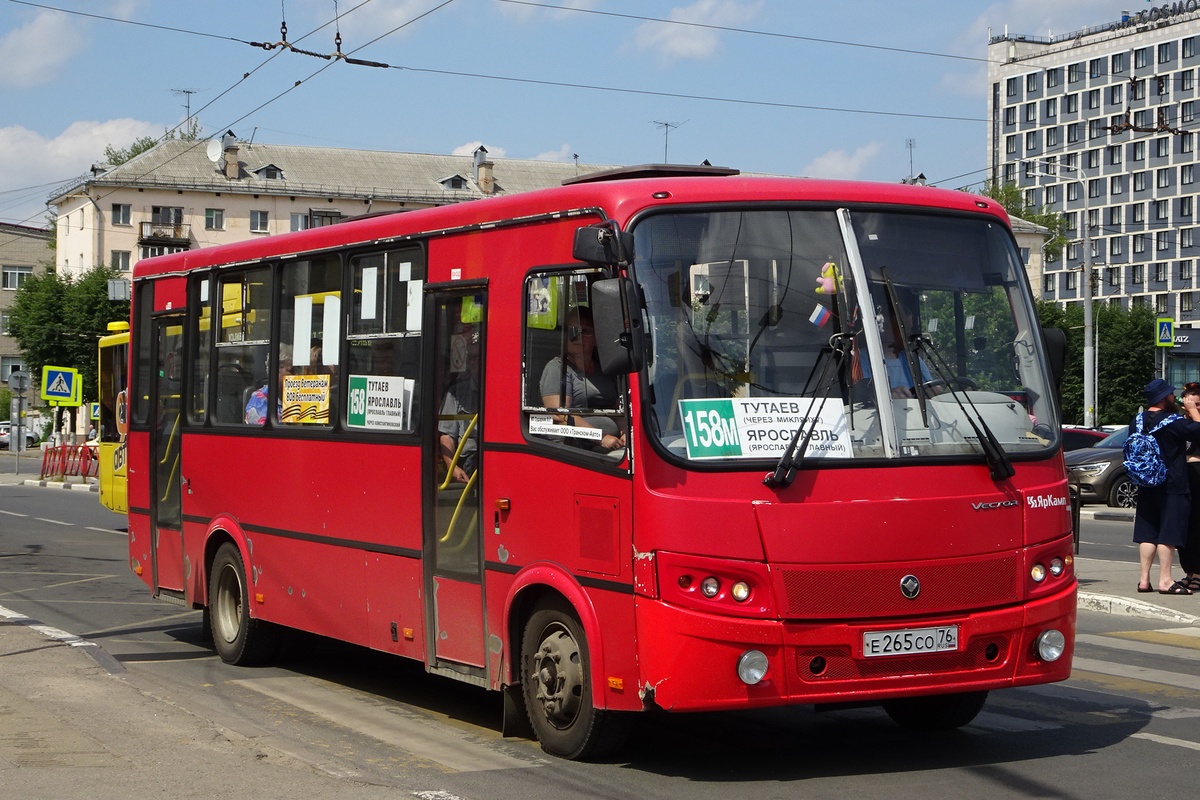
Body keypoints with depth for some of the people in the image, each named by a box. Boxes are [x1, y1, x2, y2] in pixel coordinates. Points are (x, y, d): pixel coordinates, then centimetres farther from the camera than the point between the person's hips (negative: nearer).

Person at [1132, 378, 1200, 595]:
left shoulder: (1137, 421, 5)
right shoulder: (1174, 422, -16)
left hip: (1146, 486, 6)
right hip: (1172, 486, -6)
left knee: (1147, 532, 10)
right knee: (1168, 533, -3)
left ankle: (1144, 579, 10)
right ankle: (1165, 580, -3)